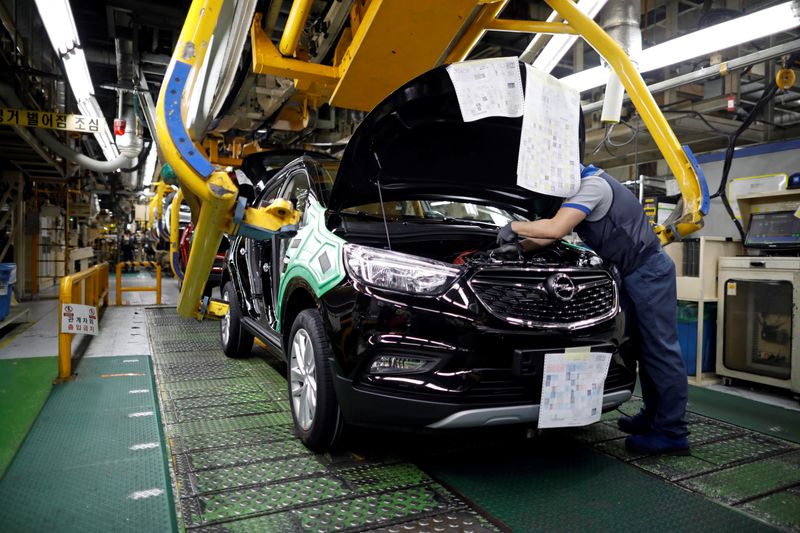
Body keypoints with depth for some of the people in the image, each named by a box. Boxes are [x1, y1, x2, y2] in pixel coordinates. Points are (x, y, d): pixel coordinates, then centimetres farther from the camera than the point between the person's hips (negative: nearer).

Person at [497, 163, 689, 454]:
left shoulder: (592, 185, -19)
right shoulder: (580, 188, 14)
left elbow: (556, 229, -30)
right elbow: (552, 234, 15)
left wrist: (515, 227, -17)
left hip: (649, 270, -10)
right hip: (634, 274, 10)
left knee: (661, 350, -7)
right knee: (643, 347, 13)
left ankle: (671, 433, -2)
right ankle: (653, 416, 23)